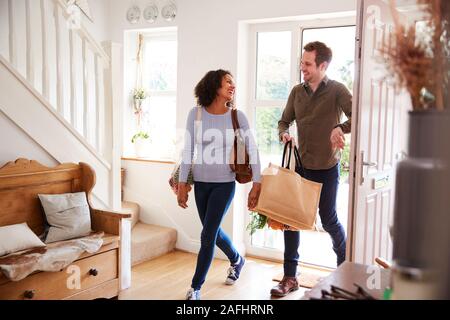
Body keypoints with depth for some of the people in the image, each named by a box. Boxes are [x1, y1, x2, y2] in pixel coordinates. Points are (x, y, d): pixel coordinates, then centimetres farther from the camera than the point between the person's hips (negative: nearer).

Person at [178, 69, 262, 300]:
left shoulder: (237, 116, -7)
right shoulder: (196, 114, -4)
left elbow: (252, 150, -5)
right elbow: (188, 151, -2)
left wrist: (257, 184, -10)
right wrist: (182, 183, -4)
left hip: (224, 183, -2)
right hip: (201, 183, 3)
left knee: (207, 236, -4)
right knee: (213, 231, 18)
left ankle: (195, 288, 14)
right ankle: (236, 260, 48)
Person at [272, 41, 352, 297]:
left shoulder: (337, 91, -9)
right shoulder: (297, 92, 5)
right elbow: (284, 121, 14)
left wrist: (340, 128, -37)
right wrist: (284, 134, -7)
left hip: (327, 168, -4)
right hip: (301, 165, 5)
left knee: (329, 219, 8)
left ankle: (346, 264, 36)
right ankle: (290, 277, 15)